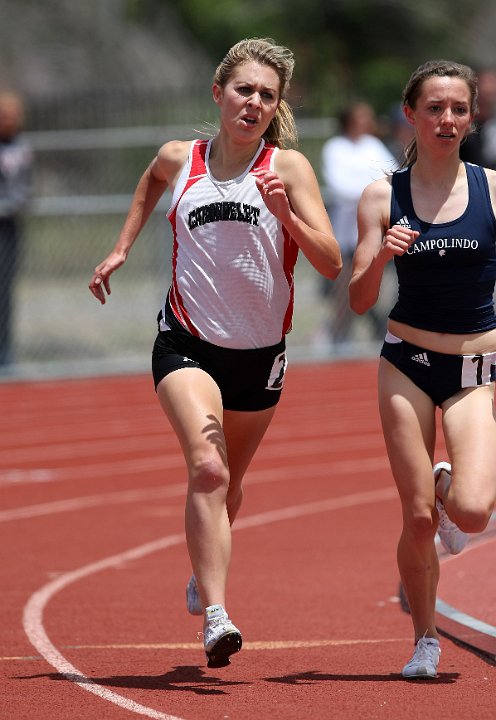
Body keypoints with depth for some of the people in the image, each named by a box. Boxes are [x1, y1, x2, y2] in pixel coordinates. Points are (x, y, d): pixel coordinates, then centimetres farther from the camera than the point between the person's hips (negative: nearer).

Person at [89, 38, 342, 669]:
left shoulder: (288, 167, -5)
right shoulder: (180, 160, 0)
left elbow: (330, 263, -12)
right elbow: (151, 180, 27)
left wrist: (286, 214, -26)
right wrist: (122, 248, 22)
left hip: (260, 353, 1)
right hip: (187, 345, -1)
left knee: (228, 484, 18)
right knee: (207, 468, -24)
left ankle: (203, 573, 50)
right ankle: (215, 618, -31)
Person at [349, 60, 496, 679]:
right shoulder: (382, 197, -2)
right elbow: (359, 300, -3)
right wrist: (380, 256, -21)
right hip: (407, 364, 0)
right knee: (418, 518, -3)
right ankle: (425, 640, 20)